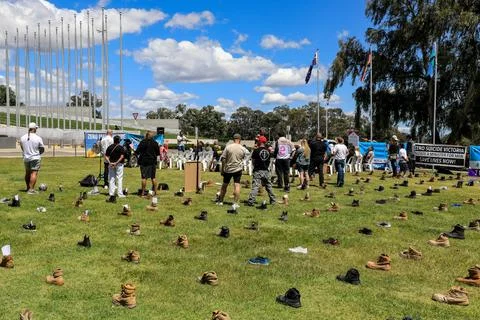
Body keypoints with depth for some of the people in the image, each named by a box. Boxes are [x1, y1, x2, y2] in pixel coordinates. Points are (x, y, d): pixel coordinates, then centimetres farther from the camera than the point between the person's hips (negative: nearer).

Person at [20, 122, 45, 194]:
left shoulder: (22, 138, 0)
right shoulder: (38, 138, -12)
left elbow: (22, 148, 13)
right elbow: (42, 149, -3)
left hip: (26, 158, 5)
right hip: (35, 158, -5)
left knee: (27, 173, 18)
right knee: (34, 173, -4)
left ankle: (28, 188, 29)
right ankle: (31, 189, -10)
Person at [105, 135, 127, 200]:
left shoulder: (109, 147, 6)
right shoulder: (121, 148, -6)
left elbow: (106, 156, 0)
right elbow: (122, 156, -17)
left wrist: (110, 162, -9)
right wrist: (116, 163, -17)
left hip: (111, 164, 4)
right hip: (119, 164, -3)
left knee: (111, 179, 8)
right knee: (119, 178, 4)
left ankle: (111, 194, 7)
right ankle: (120, 193, 5)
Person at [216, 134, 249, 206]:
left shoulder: (228, 147, -5)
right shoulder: (242, 148, -4)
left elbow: (223, 159, -4)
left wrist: (222, 169, 4)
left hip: (228, 169, 1)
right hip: (238, 169, -1)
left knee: (224, 185, 13)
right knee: (237, 185, 0)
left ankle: (220, 201, 22)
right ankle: (235, 202, -4)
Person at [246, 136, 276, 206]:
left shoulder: (256, 150, -9)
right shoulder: (268, 151, 5)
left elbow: (253, 160, -2)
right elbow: (269, 161, 12)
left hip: (258, 171, -4)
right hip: (266, 171, 4)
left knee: (255, 186, -8)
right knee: (269, 186, 16)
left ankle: (251, 201, -14)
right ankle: (272, 200, 24)